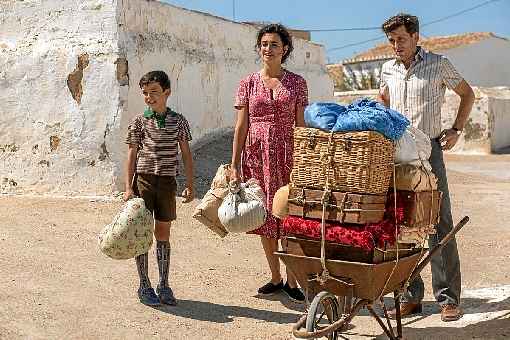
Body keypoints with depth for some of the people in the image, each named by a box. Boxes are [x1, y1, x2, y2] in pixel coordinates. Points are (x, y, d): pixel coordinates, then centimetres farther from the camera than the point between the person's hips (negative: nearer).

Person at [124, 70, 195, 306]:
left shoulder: (178, 121, 4)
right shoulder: (139, 121, 1)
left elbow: (186, 154, 7)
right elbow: (131, 155, 0)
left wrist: (190, 185, 3)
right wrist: (128, 188, -6)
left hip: (167, 181, 1)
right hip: (144, 179, -1)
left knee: (163, 233, 8)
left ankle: (164, 285, 17)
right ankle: (144, 286, 13)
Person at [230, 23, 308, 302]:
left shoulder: (296, 83, 4)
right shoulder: (248, 83, 6)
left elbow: (301, 125, 4)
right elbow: (241, 126, 4)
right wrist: (235, 164, 0)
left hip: (287, 154, -1)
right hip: (257, 154, 2)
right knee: (265, 217, 7)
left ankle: (291, 279, 9)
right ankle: (275, 277, 20)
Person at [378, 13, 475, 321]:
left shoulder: (439, 64, 1)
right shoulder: (388, 69, 12)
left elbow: (467, 94, 13)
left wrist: (456, 129, 3)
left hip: (428, 150, -4)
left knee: (440, 225, -5)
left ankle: (449, 298, 2)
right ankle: (412, 296, 13)